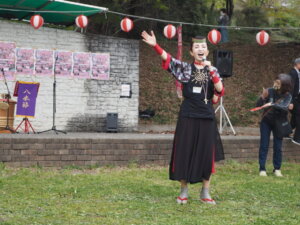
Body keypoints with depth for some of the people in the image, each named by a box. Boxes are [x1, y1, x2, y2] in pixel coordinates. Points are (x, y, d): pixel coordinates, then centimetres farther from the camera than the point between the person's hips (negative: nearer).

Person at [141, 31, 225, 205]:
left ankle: (205, 193, 14)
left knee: (207, 155, 3)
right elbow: (168, 58, -12)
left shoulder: (212, 70, 8)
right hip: (188, 117, -1)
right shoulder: (185, 68, 3)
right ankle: (184, 191, 13)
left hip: (207, 118, 1)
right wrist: (155, 45, -27)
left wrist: (211, 71, -14)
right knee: (185, 153, 0)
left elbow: (220, 90, -6)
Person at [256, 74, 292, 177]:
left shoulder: (287, 96, -11)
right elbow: (258, 105, -11)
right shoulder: (270, 91, -12)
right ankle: (262, 169, 4)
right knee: (264, 145, 0)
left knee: (278, 147, 4)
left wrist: (271, 105, -43)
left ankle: (277, 169, 15)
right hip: (266, 122, 0)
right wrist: (263, 97, -30)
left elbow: (284, 107, -30)